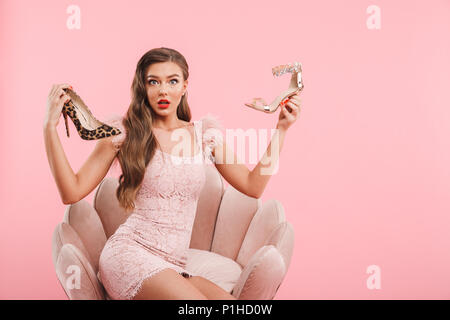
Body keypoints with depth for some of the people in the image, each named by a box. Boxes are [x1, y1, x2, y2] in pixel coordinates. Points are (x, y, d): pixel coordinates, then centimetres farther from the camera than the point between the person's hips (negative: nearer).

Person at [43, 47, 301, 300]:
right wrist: (50, 125, -10)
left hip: (173, 269, 4)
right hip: (130, 255, -4)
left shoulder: (206, 134, 11)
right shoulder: (124, 133, 2)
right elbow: (72, 192, -2)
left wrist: (282, 128, 8)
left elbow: (253, 186, 11)